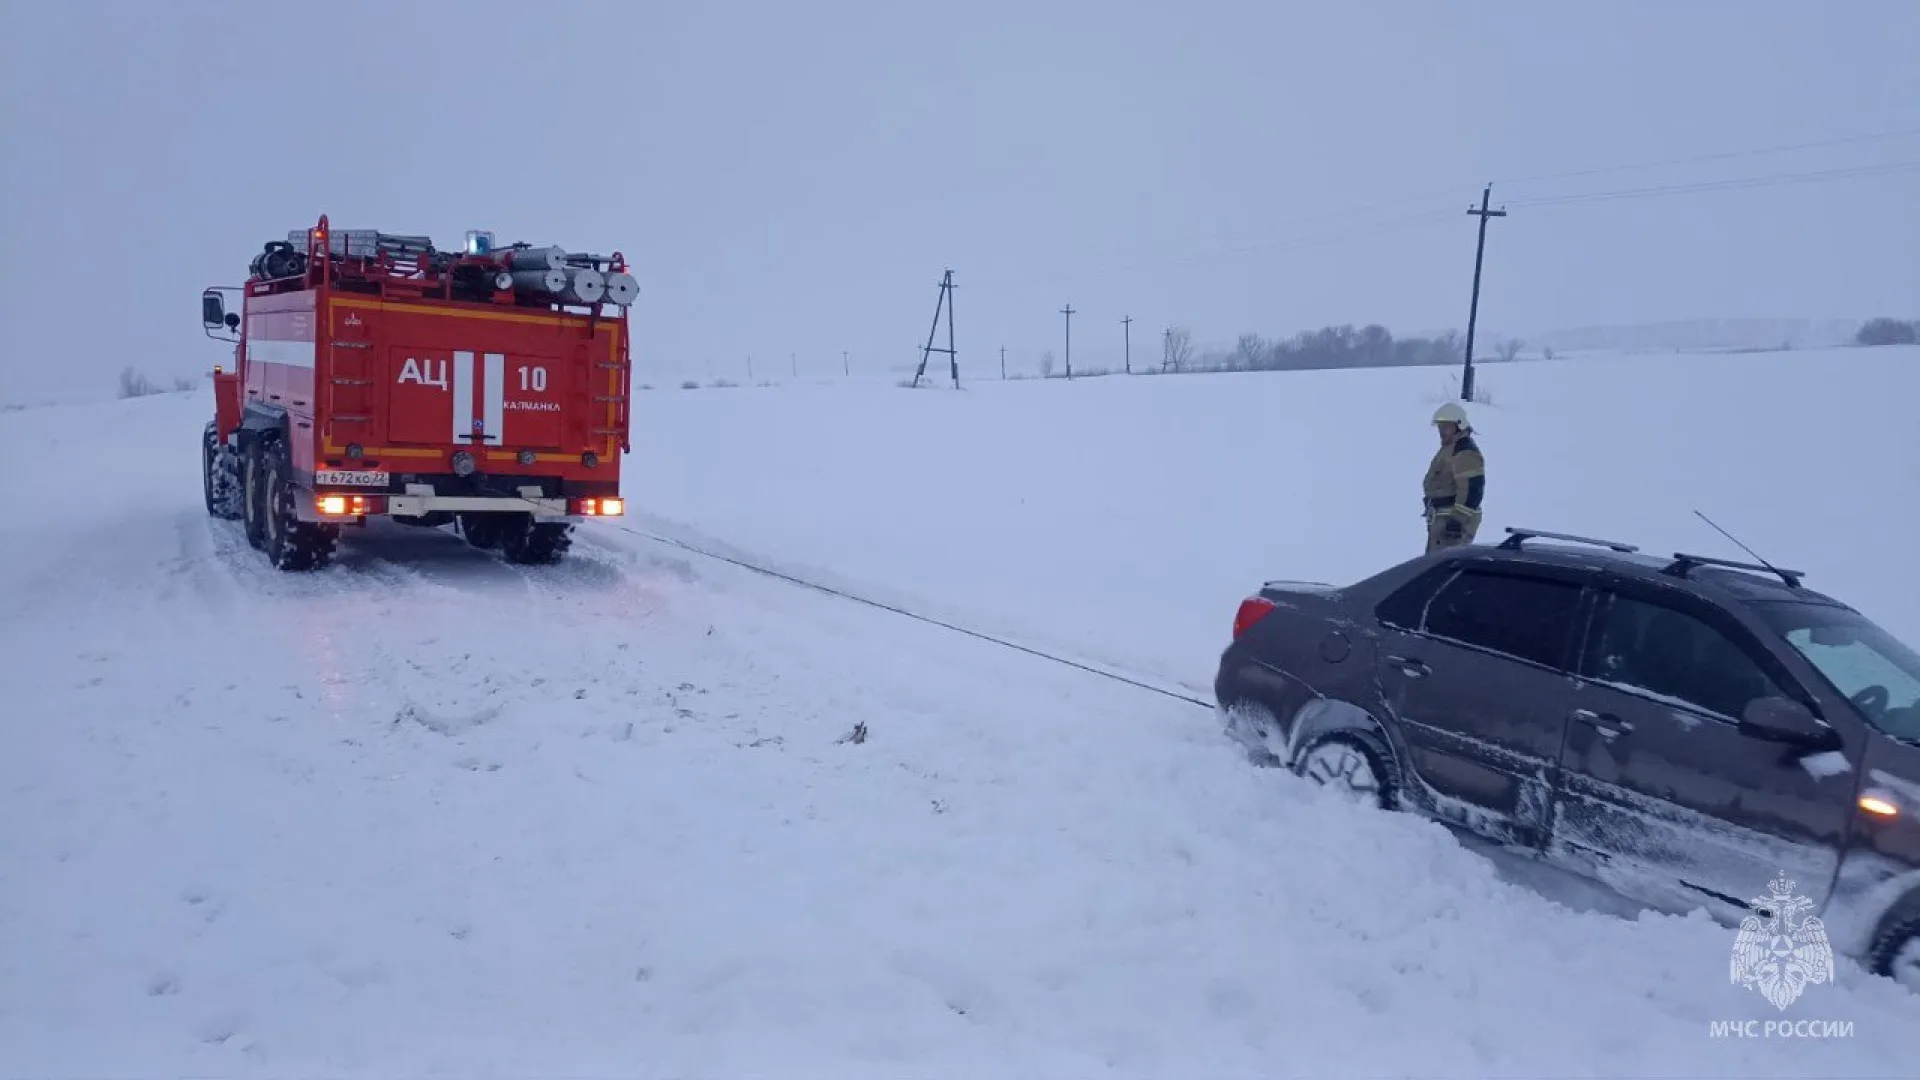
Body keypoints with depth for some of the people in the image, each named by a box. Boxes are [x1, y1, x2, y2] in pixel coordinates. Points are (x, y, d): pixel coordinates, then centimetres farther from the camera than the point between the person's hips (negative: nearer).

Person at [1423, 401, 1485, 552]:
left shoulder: (1465, 452, -17)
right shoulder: (1449, 448, 19)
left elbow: (1472, 489, -24)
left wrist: (1458, 518, -26)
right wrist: (1433, 517, 27)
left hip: (1453, 520, -11)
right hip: (1441, 519, 11)